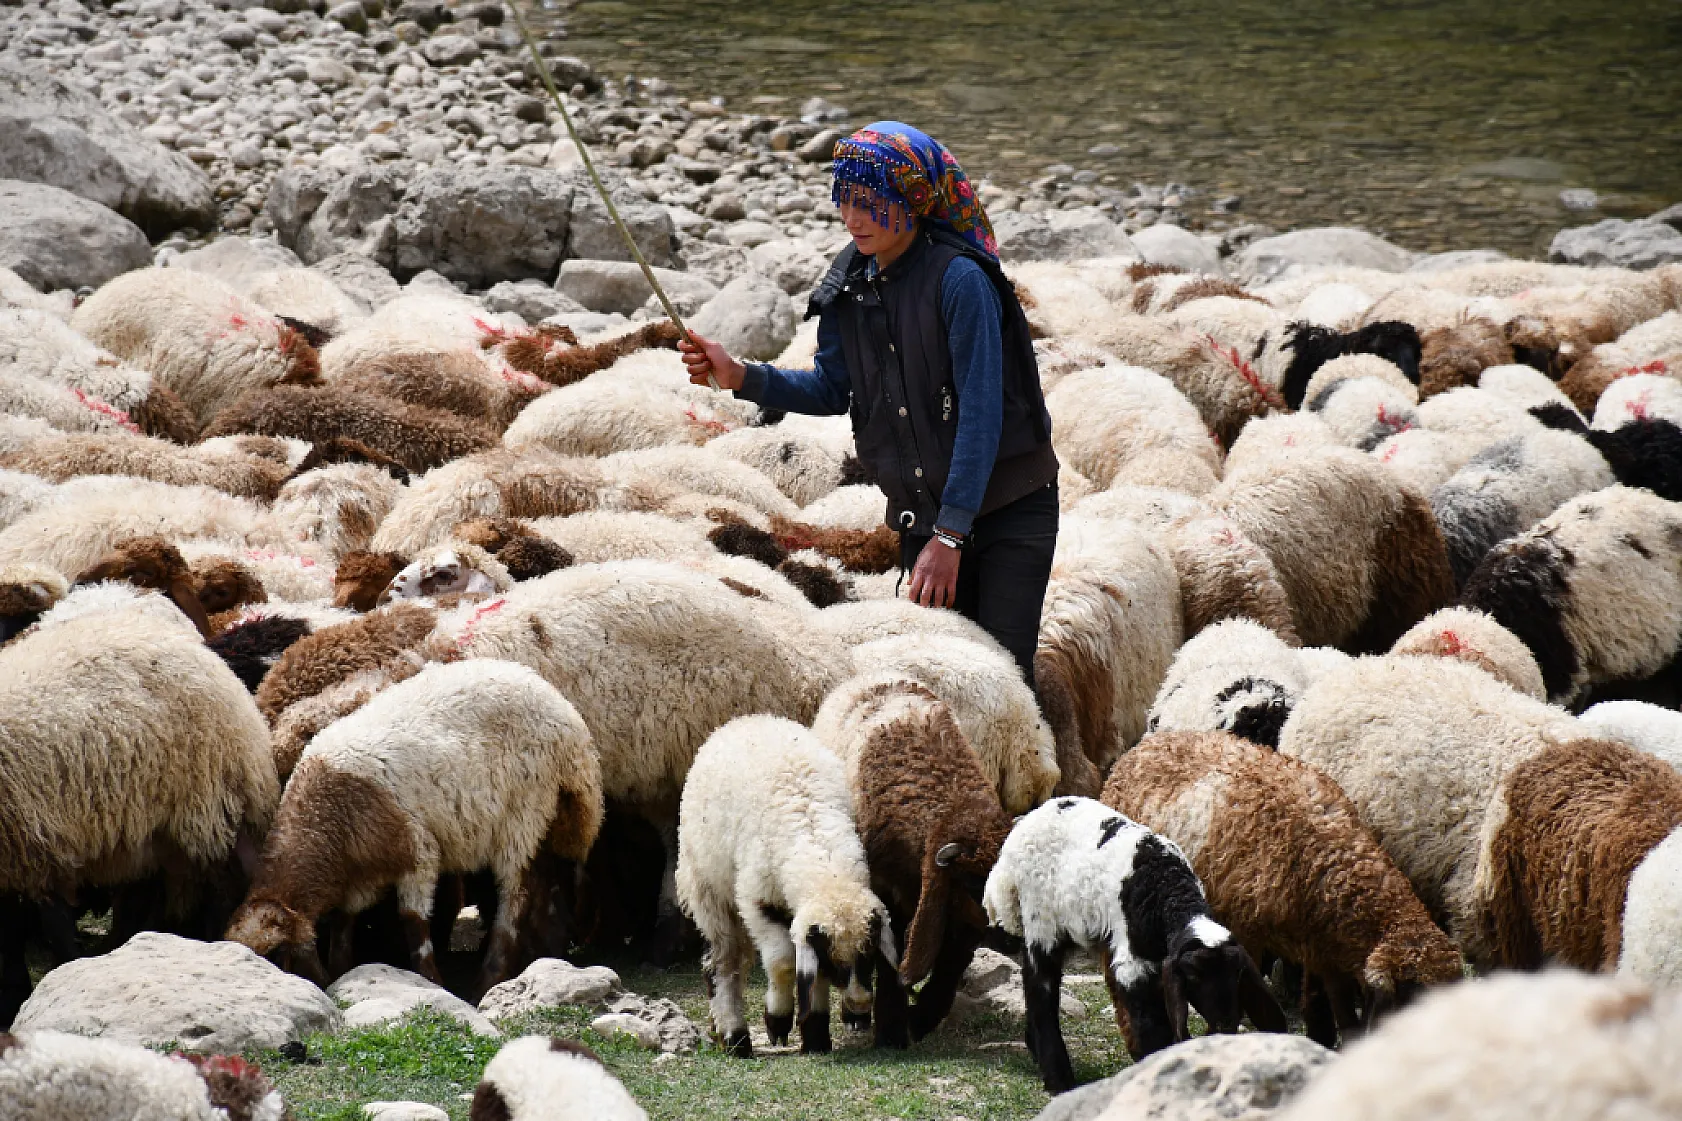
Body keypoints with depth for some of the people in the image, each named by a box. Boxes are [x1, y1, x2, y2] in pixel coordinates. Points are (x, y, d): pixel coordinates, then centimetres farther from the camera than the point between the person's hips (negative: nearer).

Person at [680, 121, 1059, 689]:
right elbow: (833, 388, 13)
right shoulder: (851, 284, 1)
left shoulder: (959, 279, -20)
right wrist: (741, 377, -2)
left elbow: (981, 411, -22)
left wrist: (951, 535, -24)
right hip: (922, 515, 6)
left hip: (1009, 509, -6)